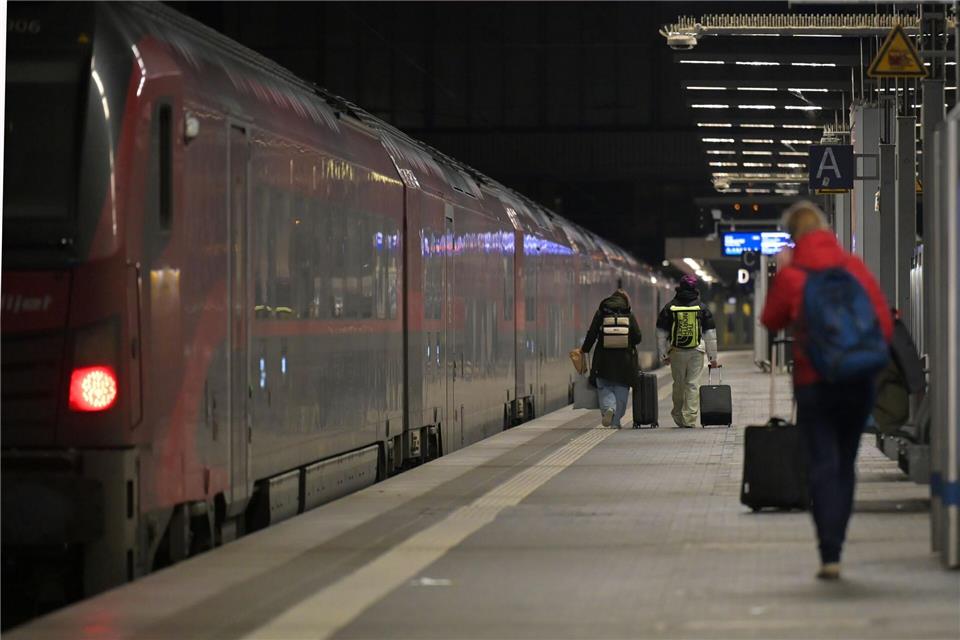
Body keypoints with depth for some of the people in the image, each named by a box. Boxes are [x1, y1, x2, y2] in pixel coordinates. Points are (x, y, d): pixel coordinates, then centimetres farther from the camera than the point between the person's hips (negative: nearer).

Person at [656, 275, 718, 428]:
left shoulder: (669, 308, 3)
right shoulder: (702, 308, 1)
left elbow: (661, 334, 5)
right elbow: (710, 335, 4)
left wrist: (664, 355, 12)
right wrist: (712, 357, 9)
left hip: (676, 352, 1)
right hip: (696, 352, -1)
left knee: (678, 385, 13)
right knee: (693, 384, -1)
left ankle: (678, 416, 22)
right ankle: (690, 419, -7)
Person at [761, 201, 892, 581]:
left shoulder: (792, 275, -7)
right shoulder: (854, 267, 0)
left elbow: (771, 321, 9)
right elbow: (884, 321, 1)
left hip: (814, 382, -2)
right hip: (859, 380, 3)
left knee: (823, 465, -2)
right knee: (845, 464, 15)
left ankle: (830, 554, -13)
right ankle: (834, 545, 18)